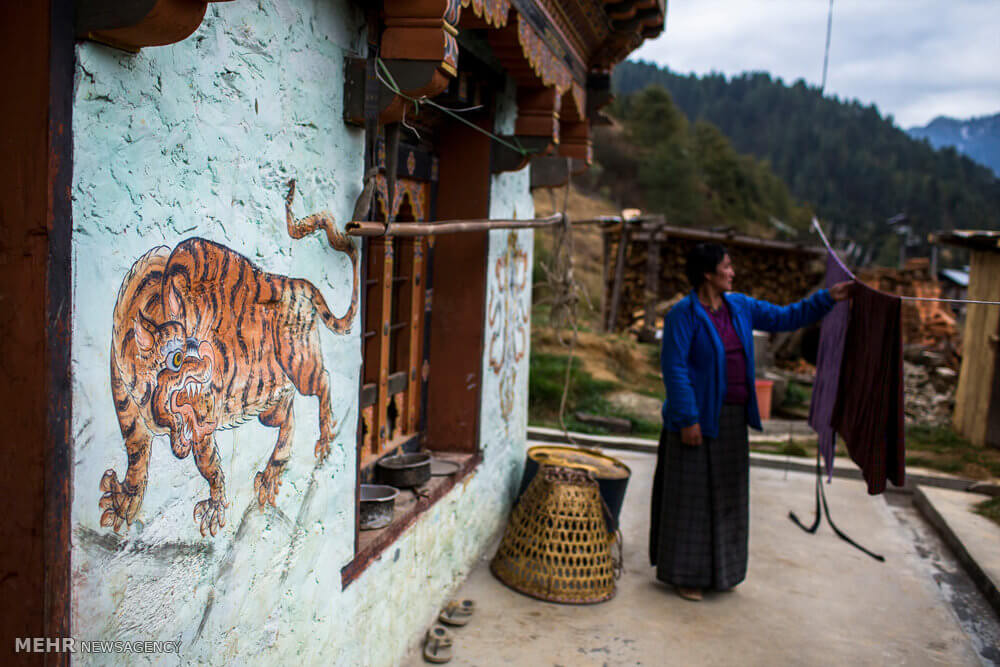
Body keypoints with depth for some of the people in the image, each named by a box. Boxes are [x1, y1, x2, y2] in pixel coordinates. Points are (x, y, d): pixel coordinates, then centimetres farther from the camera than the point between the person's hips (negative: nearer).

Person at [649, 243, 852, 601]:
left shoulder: (740, 307, 8)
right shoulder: (684, 314, -13)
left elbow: (785, 317, 17)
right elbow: (674, 368, -17)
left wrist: (827, 298, 9)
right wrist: (687, 419, -20)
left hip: (732, 419, 8)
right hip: (698, 417, -8)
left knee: (727, 494, 15)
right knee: (691, 494, 1)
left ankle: (720, 569, 29)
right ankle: (685, 575, 14)